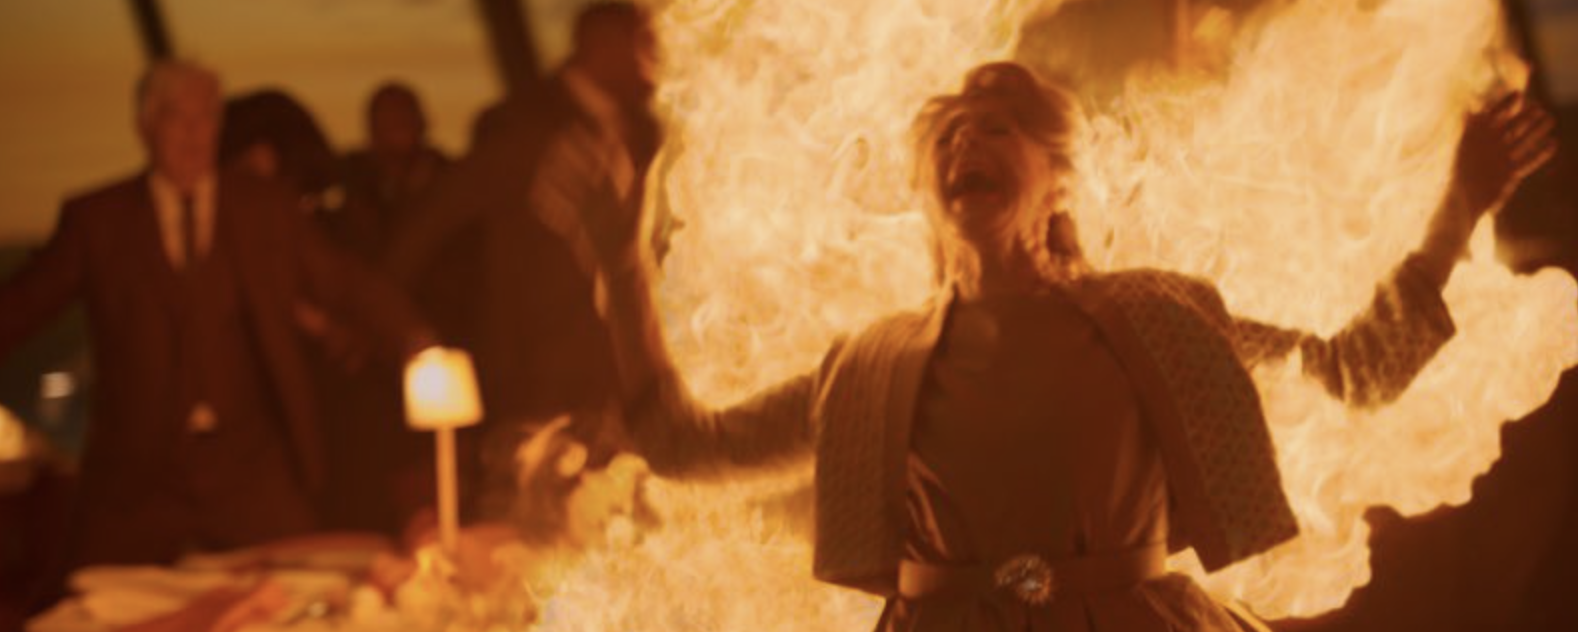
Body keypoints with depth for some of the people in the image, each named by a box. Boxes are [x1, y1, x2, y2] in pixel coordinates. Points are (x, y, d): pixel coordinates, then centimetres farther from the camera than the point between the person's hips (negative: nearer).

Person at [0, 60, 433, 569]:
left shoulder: (266, 210, 9)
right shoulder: (96, 220, 6)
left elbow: (343, 284, 8)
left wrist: (410, 336, -8)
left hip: (251, 469, 1)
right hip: (137, 469, 0)